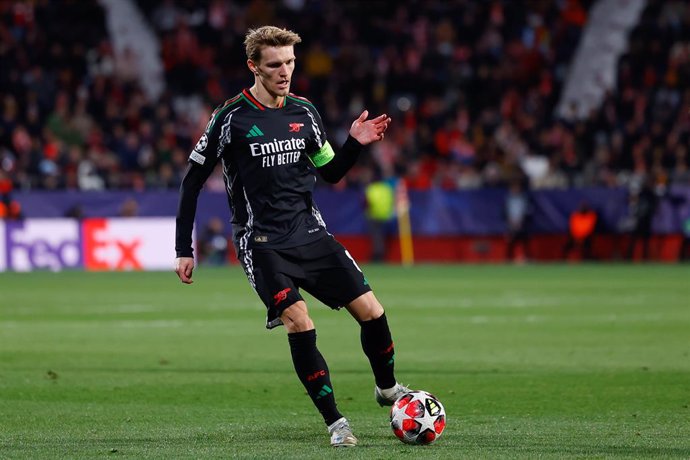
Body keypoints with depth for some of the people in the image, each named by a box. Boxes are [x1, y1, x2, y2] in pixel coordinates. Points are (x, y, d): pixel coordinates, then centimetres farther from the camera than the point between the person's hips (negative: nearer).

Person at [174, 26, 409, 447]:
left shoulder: (304, 112, 6)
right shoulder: (231, 118, -9)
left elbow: (330, 172, 17)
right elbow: (193, 180, -3)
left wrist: (356, 143, -3)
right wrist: (184, 250, -4)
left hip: (310, 234, 5)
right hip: (262, 243, -5)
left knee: (371, 311, -2)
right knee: (299, 323, -22)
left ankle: (387, 388, 25)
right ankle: (335, 423, -10)